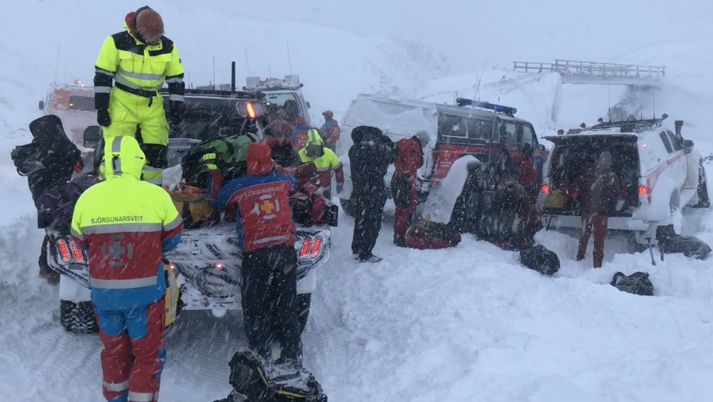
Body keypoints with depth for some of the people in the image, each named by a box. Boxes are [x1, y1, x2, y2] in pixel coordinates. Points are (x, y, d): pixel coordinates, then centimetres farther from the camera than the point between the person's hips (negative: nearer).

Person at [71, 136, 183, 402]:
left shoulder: (87, 198, -5)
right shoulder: (155, 195, -13)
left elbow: (81, 242, 6)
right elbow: (173, 237, -1)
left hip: (102, 291, 4)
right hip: (145, 290, -3)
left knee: (114, 350, 22)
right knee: (148, 355, 12)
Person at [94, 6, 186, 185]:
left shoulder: (167, 46, -3)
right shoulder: (117, 42, -12)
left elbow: (176, 79, 6)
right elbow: (103, 76, -7)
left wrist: (177, 107, 2)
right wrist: (101, 107, -9)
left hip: (152, 106, 3)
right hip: (123, 103, -3)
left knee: (157, 150, 2)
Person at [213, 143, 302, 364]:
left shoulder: (236, 187, -2)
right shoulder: (284, 181, 7)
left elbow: (217, 204, 15)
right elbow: (294, 183, 31)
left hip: (255, 254, -3)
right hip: (285, 249, 3)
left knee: (256, 309, 6)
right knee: (286, 306, 12)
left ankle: (260, 356, 7)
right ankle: (292, 356, 17)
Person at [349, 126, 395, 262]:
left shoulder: (354, 149, 1)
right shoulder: (374, 149, -22)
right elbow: (390, 157, -9)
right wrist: (386, 141, 2)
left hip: (358, 193, 8)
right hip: (374, 194, -8)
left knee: (360, 220, 20)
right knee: (372, 223, 4)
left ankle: (357, 249, 32)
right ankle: (365, 255, 9)